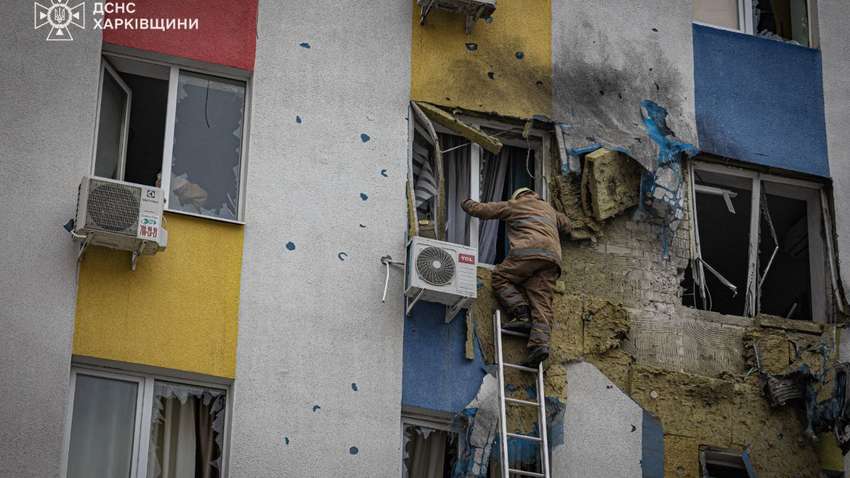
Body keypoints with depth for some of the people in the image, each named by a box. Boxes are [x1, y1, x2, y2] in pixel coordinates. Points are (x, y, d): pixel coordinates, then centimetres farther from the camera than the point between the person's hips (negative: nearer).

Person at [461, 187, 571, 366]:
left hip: (528, 250, -5)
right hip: (553, 256, 5)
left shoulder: (513, 205, 22)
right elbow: (566, 226, 53)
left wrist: (467, 203, 42)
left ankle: (521, 315, -13)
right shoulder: (549, 209, 38)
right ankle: (540, 343, -23)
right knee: (541, 300, -3)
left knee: (500, 278, 8)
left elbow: (480, 209, 22)